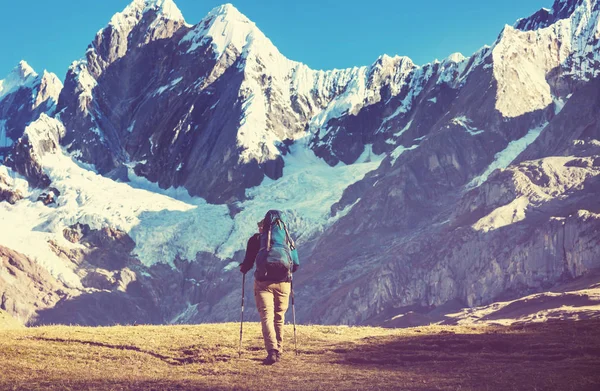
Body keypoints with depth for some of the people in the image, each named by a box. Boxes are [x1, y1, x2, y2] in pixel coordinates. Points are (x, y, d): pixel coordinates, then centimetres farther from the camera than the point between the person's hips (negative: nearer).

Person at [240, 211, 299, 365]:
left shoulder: (256, 239, 2)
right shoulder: (287, 239, 9)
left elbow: (248, 261, -2)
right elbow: (296, 265, 10)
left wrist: (243, 268, 21)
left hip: (263, 283, -3)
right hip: (283, 283, 3)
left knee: (267, 317, -5)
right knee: (279, 318, 16)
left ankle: (272, 351, -22)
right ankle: (278, 351, 21)